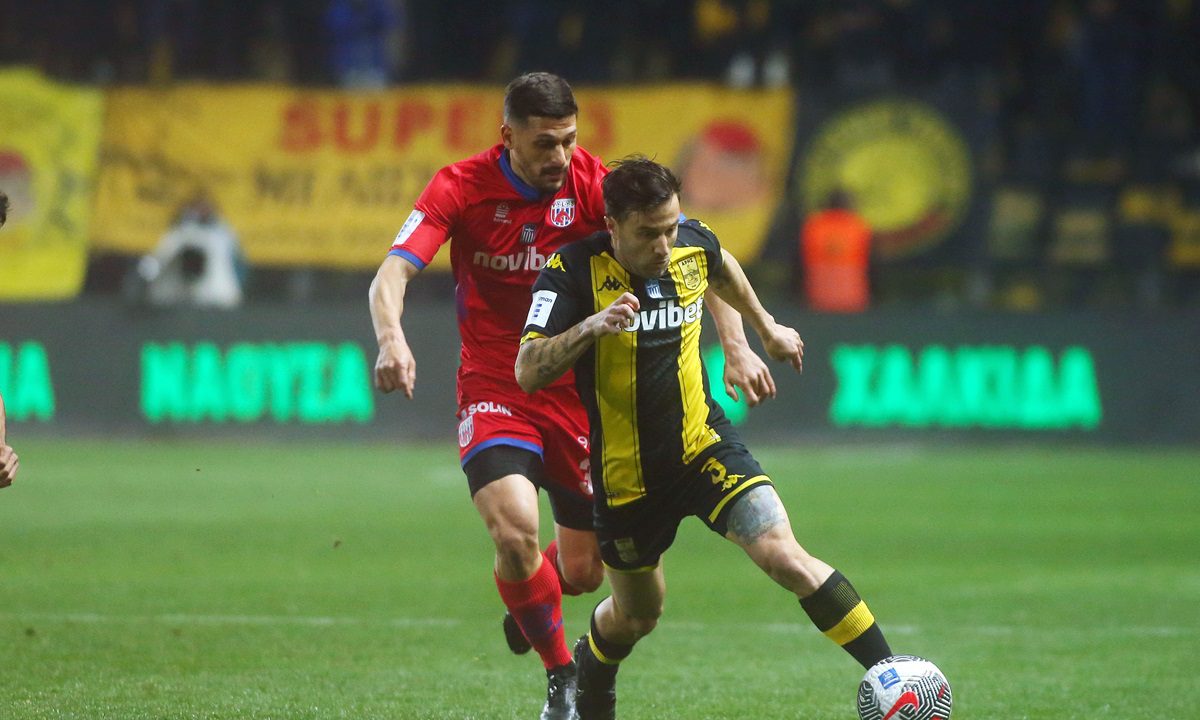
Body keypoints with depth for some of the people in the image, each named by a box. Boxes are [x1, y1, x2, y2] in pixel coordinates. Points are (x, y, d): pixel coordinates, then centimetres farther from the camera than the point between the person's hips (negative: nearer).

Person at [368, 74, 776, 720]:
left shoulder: (593, 186, -11)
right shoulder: (461, 188, -12)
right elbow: (393, 272, -21)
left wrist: (734, 347, -25)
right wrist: (392, 339, -43)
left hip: (580, 393, 2)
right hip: (495, 392, -2)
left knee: (582, 572, 7)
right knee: (515, 528, -26)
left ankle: (527, 602, 46)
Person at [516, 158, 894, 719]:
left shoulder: (694, 245, -7)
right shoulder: (573, 270, -19)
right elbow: (528, 373, -27)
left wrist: (767, 328, 34)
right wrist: (592, 326, -41)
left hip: (703, 445, 1)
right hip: (624, 474, -1)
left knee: (786, 557, -20)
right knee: (636, 615, 18)